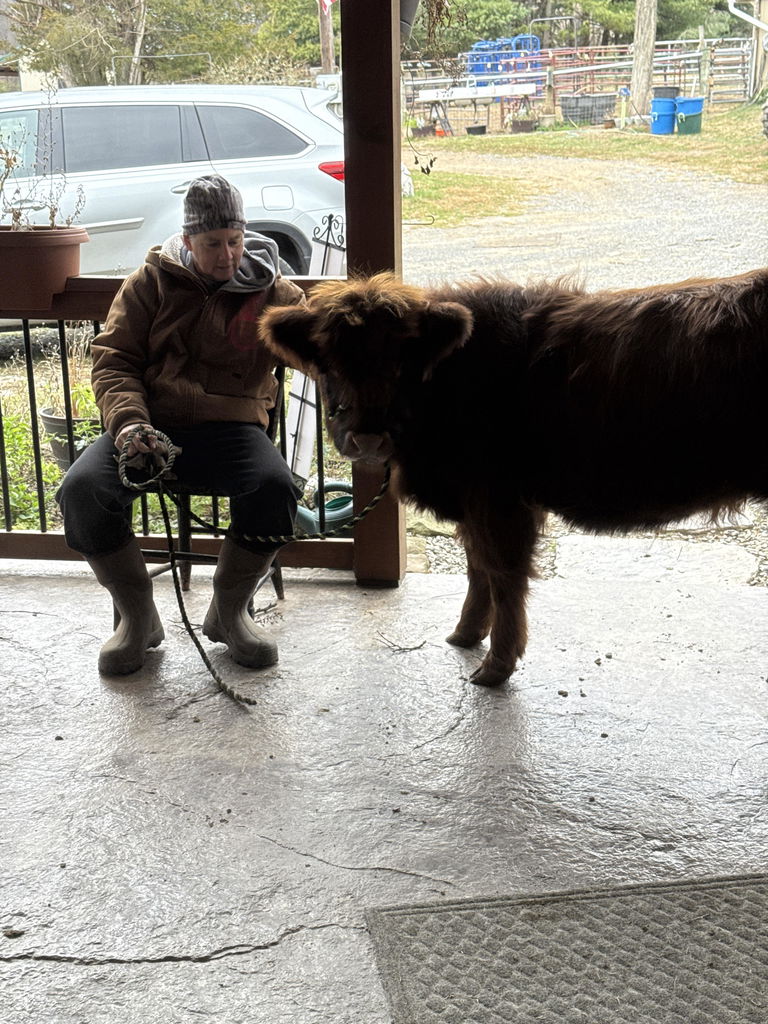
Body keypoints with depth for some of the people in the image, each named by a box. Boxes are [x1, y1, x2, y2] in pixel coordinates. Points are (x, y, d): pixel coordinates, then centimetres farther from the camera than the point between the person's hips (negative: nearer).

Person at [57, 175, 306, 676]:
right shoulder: (152, 282, 11)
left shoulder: (273, 292, 11)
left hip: (229, 428, 0)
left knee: (275, 488, -32)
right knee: (82, 490, -27)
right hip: (149, 425, 1)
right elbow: (113, 359, 8)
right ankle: (138, 616, -3)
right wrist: (128, 422, -12)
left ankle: (229, 611, -5)